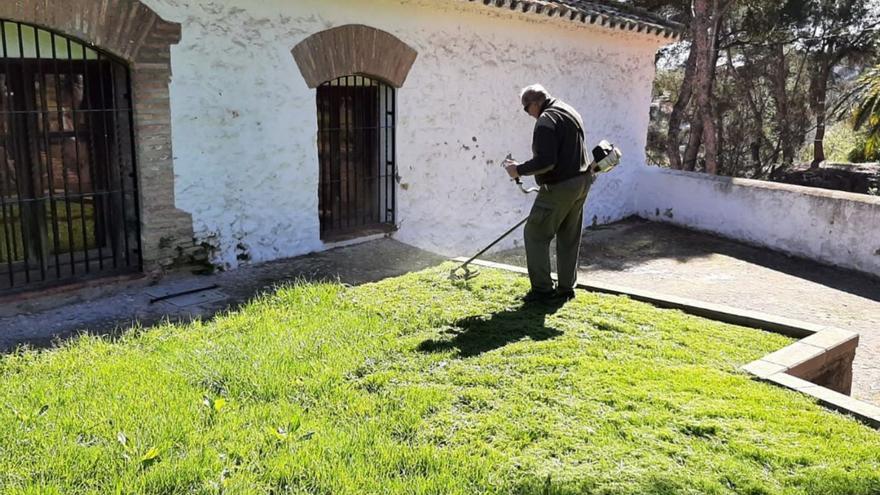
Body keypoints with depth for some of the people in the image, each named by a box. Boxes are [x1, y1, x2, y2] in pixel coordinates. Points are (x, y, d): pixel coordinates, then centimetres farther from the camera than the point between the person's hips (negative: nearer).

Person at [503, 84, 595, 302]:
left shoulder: (547, 120, -16)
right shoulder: (570, 112, 16)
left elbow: (545, 161, -25)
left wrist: (519, 170, -14)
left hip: (560, 186, -10)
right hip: (581, 181, 10)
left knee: (536, 234, 0)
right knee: (569, 238, 14)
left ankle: (542, 289, 1)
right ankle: (566, 287, 21)